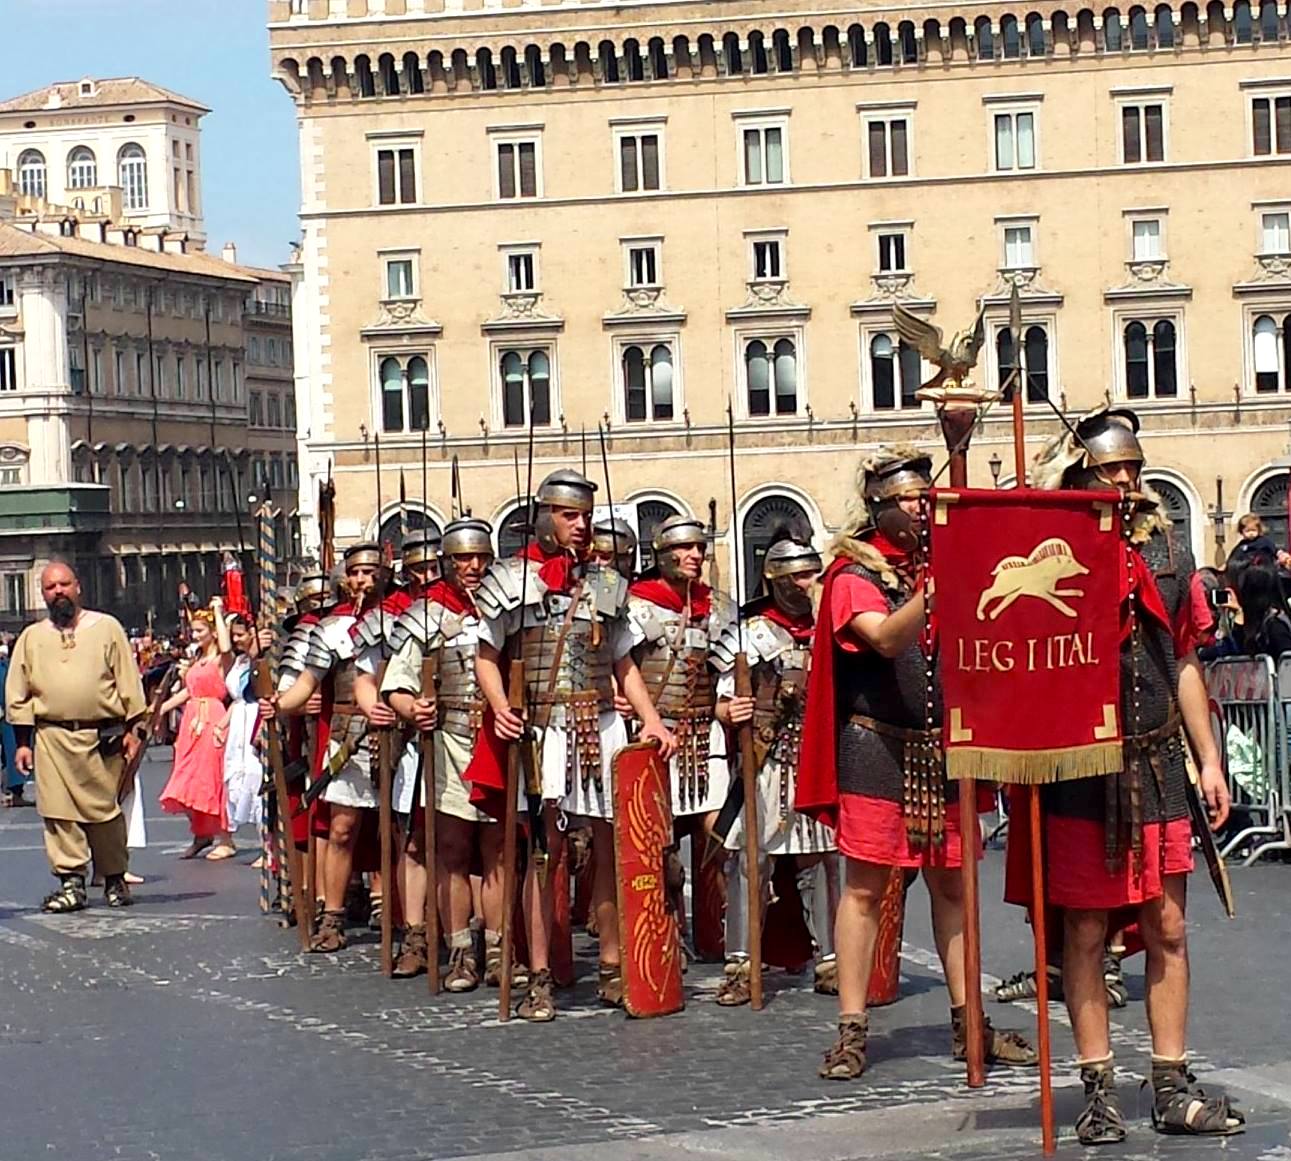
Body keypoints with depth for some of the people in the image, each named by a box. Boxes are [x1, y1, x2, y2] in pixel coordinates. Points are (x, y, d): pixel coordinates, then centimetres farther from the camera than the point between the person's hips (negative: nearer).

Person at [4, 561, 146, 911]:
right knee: (59, 812, -3)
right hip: (51, 737, 2)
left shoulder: (106, 628, 5)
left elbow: (128, 681, 4)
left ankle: (115, 879, 16)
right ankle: (71, 882, 1)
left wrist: (133, 728, -1)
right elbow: (18, 694, 11)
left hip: (102, 736, -2)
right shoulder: (31, 638, 10)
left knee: (105, 810, 2)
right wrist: (22, 740, 5)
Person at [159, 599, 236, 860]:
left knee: (213, 777, -5)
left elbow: (226, 647, -28)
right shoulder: (196, 660, 17)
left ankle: (225, 840, 1)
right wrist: (161, 708, 19)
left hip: (212, 721, -8)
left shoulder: (222, 659, -6)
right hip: (192, 721, 8)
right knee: (191, 778, 7)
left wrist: (218, 613, -18)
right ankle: (201, 834, 17)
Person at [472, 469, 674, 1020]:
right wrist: (501, 709, -14)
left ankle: (612, 968, 13)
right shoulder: (510, 580, 2)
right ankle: (540, 979, -1)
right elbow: (486, 657, 4)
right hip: (540, 732, -3)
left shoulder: (606, 584, 11)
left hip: (601, 728, 3)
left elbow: (623, 663, 15)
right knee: (544, 851, -4)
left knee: (608, 847, 5)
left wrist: (652, 721, 3)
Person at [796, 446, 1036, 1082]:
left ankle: (967, 1023, 16)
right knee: (865, 885, -4)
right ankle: (852, 1030, 0)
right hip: (877, 748, -5)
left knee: (952, 885, 9)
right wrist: (933, 587, -35)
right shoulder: (855, 575, -3)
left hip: (943, 748, 6)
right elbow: (886, 637, -22)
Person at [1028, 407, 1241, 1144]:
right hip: (1079, 771, -4)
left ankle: (1174, 1089, 13)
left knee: (1168, 931, 6)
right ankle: (1099, 1090, 10)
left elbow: (1185, 665, 15)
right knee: (1086, 934, 2)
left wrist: (1210, 762, 11)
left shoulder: (1169, 551, 9)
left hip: (1159, 766, 4)